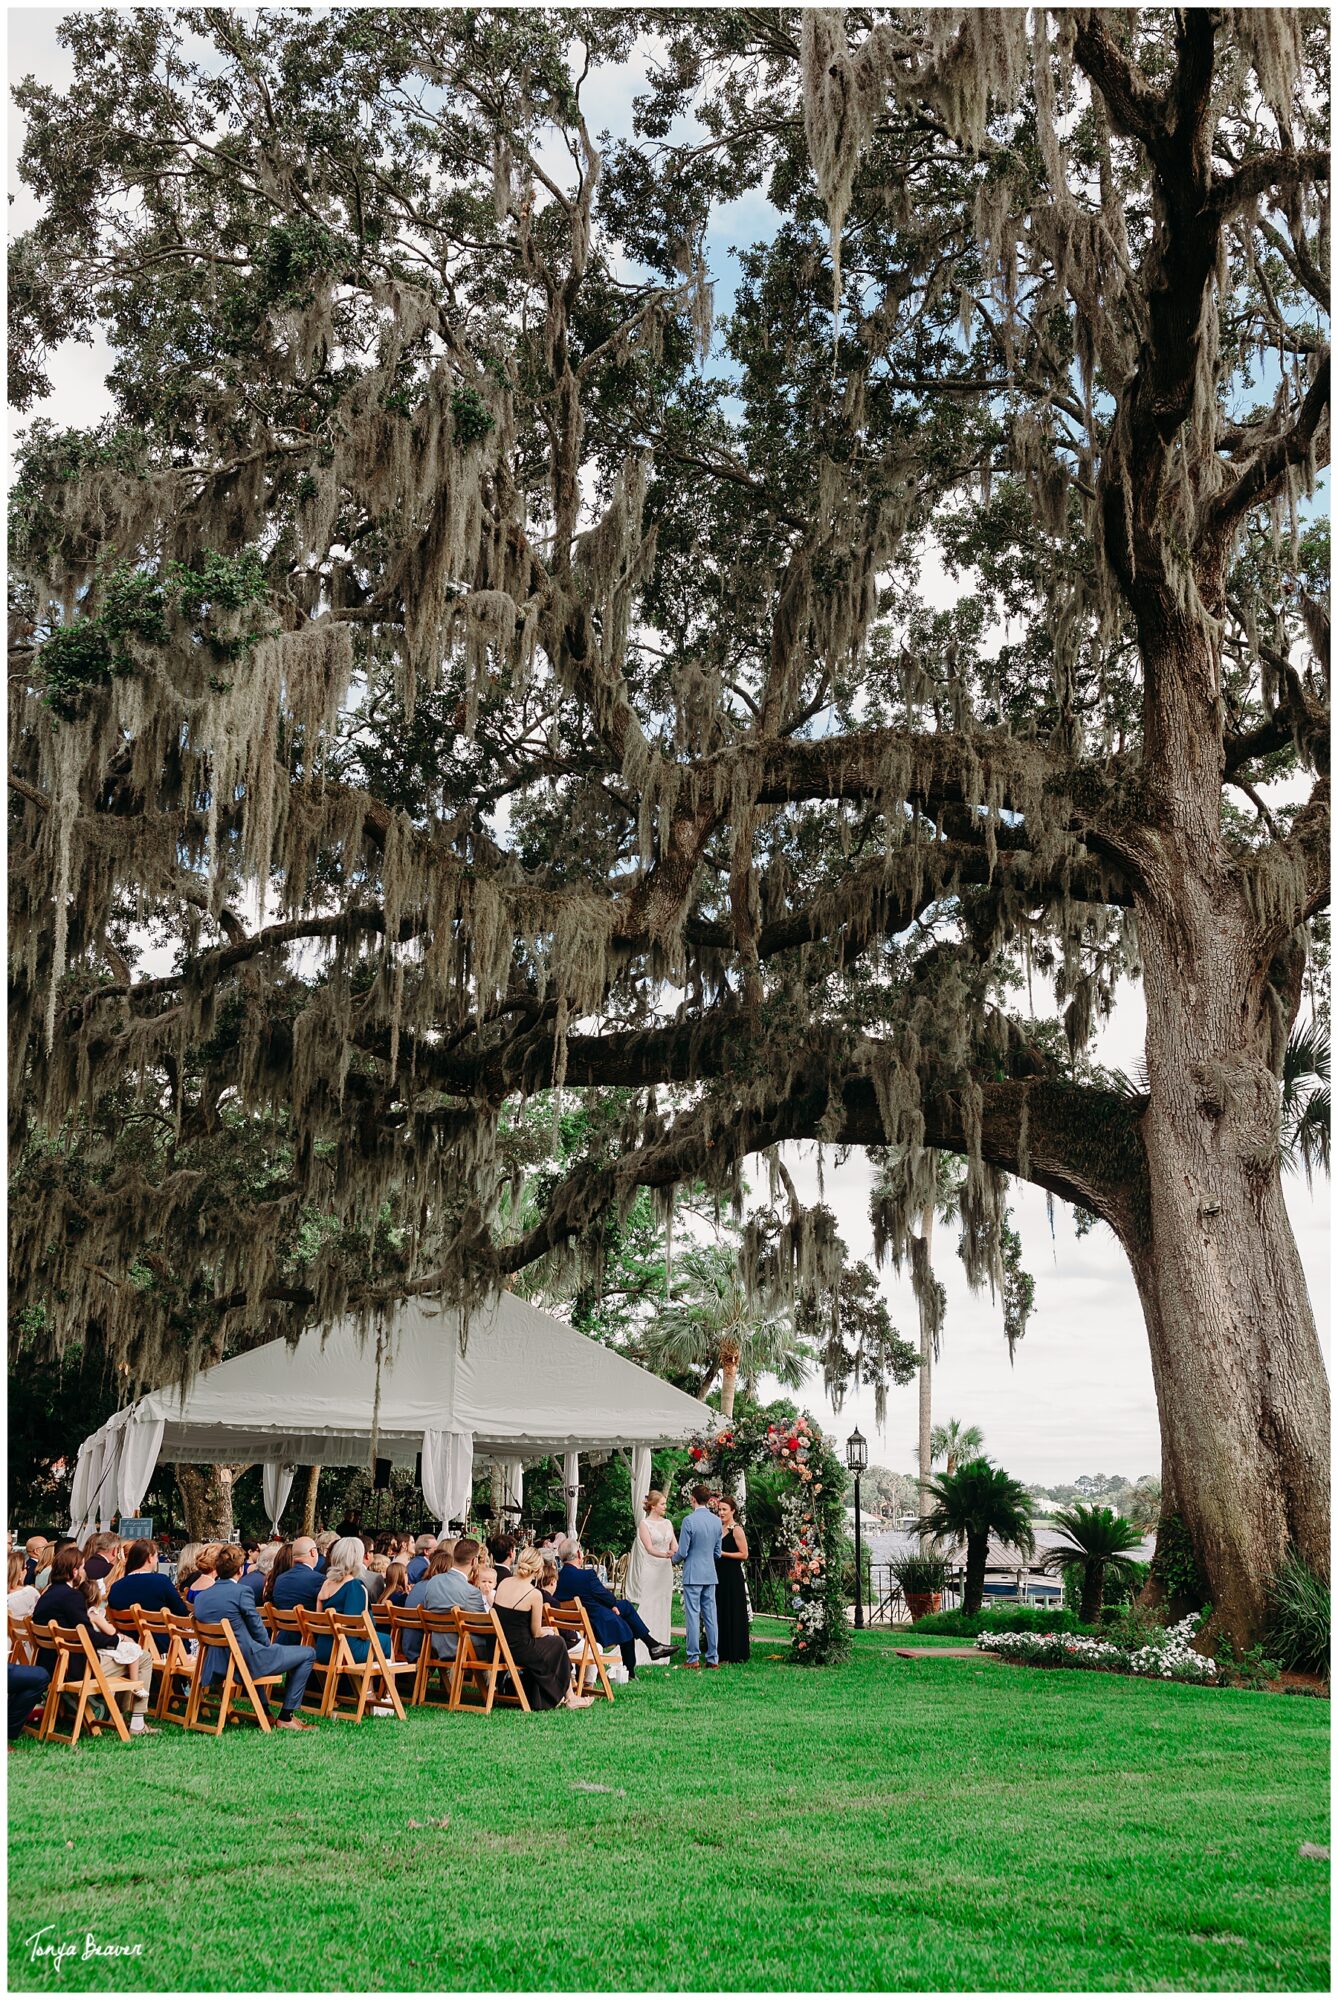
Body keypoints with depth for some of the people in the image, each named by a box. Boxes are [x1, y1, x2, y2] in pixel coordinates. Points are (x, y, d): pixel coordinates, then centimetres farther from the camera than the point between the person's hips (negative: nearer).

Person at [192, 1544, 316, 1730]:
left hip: (217, 1666, 8)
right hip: (247, 1662, -8)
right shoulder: (241, 1592, -18)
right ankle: (286, 1716, 7)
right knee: (308, 1653, 6)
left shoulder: (200, 1597, 4)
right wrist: (268, 1646, 10)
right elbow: (258, 1630, -12)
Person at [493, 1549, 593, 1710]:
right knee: (558, 1643, 19)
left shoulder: (503, 1582, 1)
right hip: (518, 1651, -6)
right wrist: (549, 1632, 15)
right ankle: (569, 1697, 30)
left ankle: (537, 1701, 36)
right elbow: (536, 1632, -7)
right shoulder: (534, 1594, -16)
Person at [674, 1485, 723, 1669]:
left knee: (693, 1616, 0)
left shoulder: (689, 1521, -15)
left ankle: (693, 1658, 1)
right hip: (711, 1574, 5)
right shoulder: (717, 1521, 4)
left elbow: (682, 1552, -11)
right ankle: (713, 1658, 12)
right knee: (710, 1616, 9)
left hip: (693, 1575, -5)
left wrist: (674, 1559, 10)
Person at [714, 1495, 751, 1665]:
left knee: (732, 1615, -3)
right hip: (720, 1575, 8)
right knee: (720, 1615, 9)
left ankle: (735, 1656, 3)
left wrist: (722, 1553, -16)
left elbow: (744, 1555, -13)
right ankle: (724, 1655, 16)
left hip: (733, 1577, -8)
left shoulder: (736, 1529, -9)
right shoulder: (720, 1528, 13)